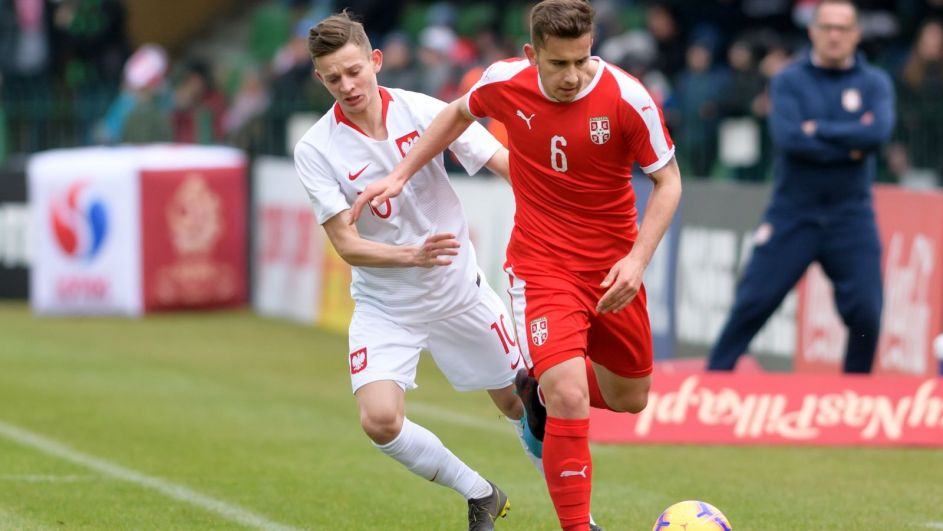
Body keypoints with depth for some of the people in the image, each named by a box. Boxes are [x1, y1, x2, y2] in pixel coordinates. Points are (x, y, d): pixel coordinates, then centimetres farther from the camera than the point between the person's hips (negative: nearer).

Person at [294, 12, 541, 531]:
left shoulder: (422, 111, -14)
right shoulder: (315, 150, -15)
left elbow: (509, 165, -14)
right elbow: (347, 245, -18)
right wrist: (412, 255, -36)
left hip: (459, 290, 1)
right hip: (385, 306, -1)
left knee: (521, 402, 8)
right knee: (380, 421, -19)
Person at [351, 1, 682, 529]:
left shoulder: (628, 98, -18)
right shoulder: (506, 82, -12)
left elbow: (668, 180, -7)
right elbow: (461, 112, 12)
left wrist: (638, 258, -18)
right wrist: (401, 175, 10)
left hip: (613, 269, 2)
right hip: (542, 265, -2)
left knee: (629, 400, 17)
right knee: (570, 400, -22)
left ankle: (539, 388, 48)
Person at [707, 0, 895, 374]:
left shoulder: (875, 84, 5)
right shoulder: (788, 82, 2)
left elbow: (878, 133, -15)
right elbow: (787, 138, -15)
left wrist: (818, 130, -13)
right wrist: (849, 146, -13)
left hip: (851, 217, 1)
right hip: (792, 214, -1)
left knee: (866, 313, -6)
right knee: (753, 303, -3)